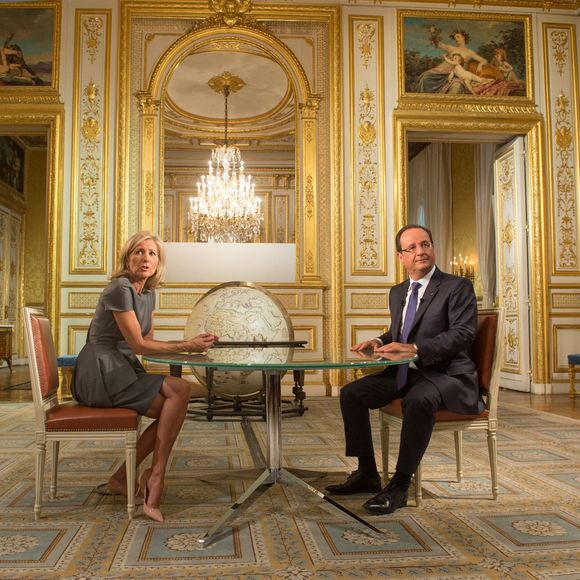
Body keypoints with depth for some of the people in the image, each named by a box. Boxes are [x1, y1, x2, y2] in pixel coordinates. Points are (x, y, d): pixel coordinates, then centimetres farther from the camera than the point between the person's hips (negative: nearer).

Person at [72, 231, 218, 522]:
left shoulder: (148, 293, 13)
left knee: (176, 403, -6)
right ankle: (155, 475, -12)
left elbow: (148, 342, 13)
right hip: (100, 375, -9)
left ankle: (122, 477, 2)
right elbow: (138, 345, -16)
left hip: (121, 372, 9)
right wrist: (186, 346, -12)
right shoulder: (120, 288, -15)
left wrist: (191, 343, 0)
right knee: (179, 391, -19)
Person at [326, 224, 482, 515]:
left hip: (445, 374, -7)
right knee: (351, 394, -6)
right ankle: (367, 474, 5)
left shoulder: (457, 287, -6)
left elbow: (463, 334, -18)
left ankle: (399, 485, -24)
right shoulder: (397, 292, 16)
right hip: (403, 373, 7)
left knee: (418, 399, -38)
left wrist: (414, 348, -27)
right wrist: (380, 342, 3)